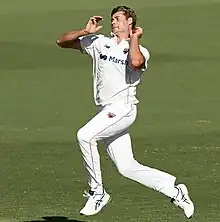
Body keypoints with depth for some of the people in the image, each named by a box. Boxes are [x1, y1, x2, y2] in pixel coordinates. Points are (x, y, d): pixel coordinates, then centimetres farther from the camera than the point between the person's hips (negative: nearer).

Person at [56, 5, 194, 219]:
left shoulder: (140, 51, 1)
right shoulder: (100, 43, 14)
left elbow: (135, 62, -25)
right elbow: (62, 41, 13)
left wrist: (134, 38, -10)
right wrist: (85, 31, -1)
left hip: (123, 108, -6)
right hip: (105, 112, 6)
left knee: (85, 135, -27)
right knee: (126, 167, 4)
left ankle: (97, 192, -16)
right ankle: (175, 191, 16)